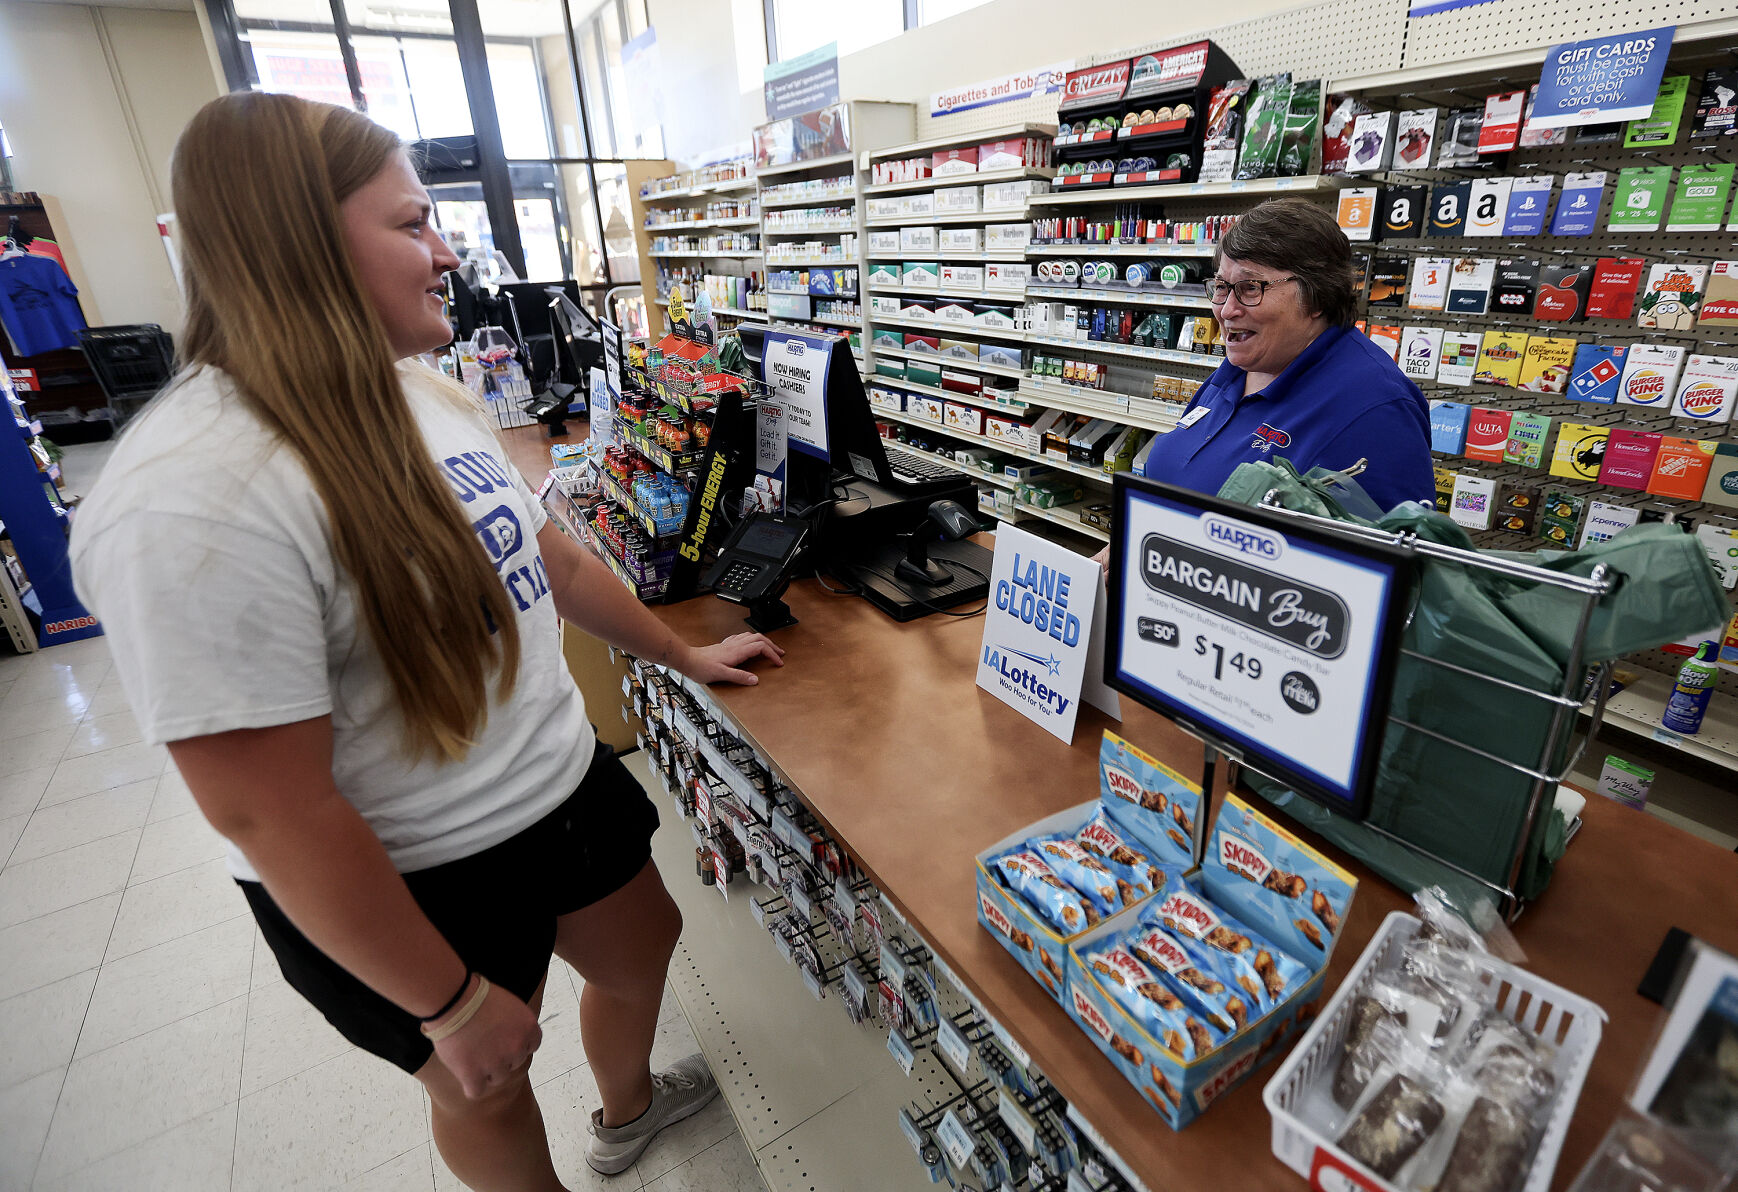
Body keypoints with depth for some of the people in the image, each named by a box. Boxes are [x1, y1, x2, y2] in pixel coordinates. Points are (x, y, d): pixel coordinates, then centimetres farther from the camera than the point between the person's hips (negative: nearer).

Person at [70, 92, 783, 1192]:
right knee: (487, 1087, 21)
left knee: (644, 946, 28)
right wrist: (451, 1006, -16)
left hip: (566, 781, 8)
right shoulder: (194, 500, -29)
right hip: (418, 886, -7)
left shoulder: (428, 396, -2)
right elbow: (271, 814, -26)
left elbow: (547, 556, 8)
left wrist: (683, 655, 15)